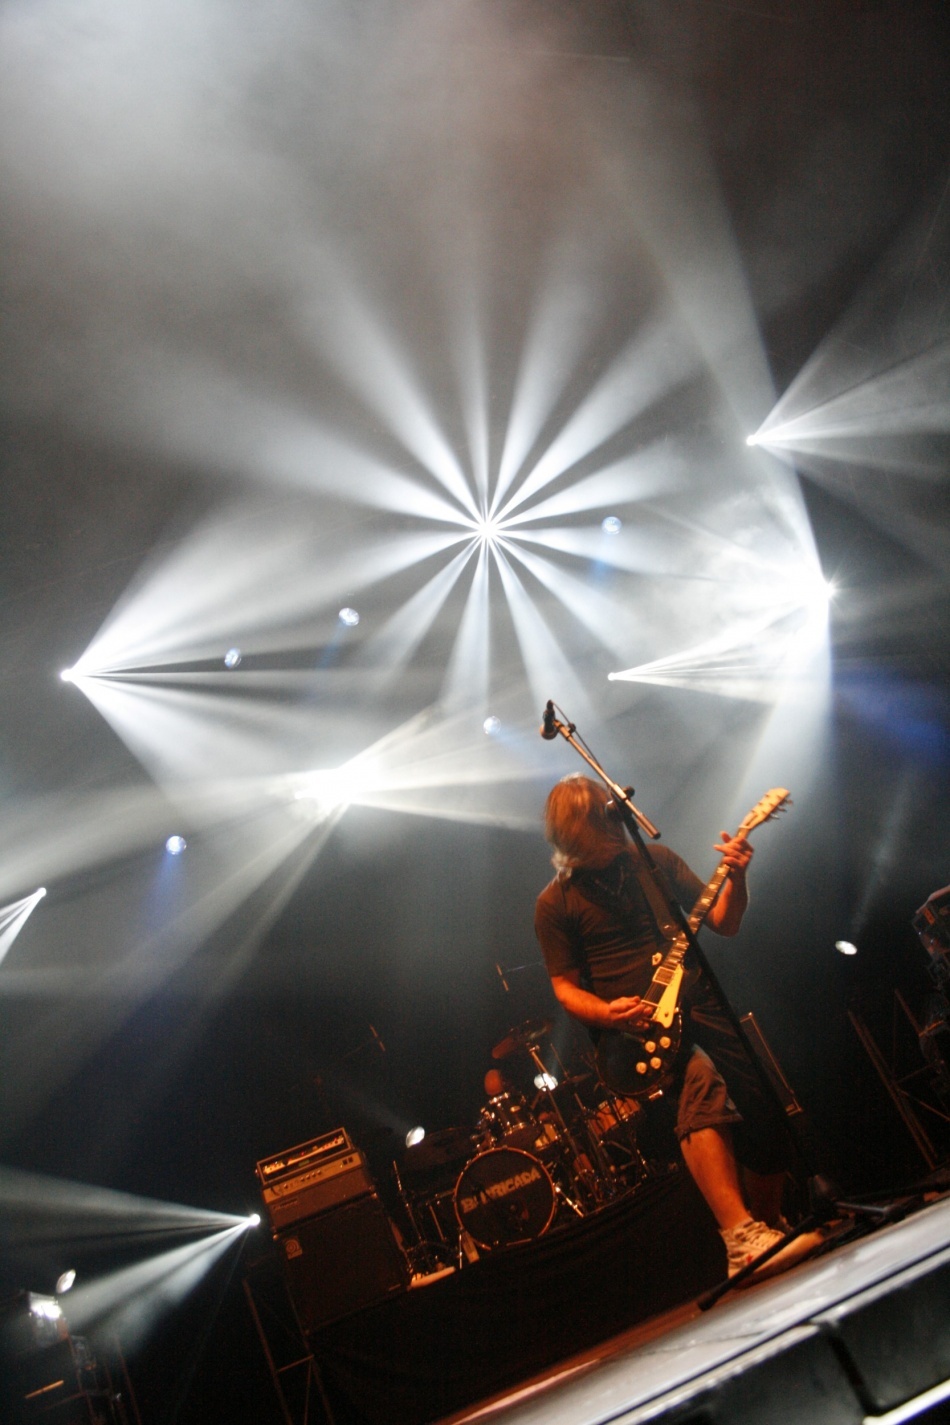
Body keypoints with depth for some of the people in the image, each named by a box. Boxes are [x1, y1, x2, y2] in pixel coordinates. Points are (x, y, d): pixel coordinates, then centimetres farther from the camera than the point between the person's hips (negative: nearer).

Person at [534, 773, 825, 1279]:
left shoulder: (656, 860, 9)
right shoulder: (555, 903, 0)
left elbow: (723, 922, 10)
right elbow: (565, 986, 2)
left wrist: (736, 877, -9)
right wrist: (606, 1013, -18)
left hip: (701, 1004, 4)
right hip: (634, 1026, -4)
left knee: (765, 1111, -4)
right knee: (701, 1081, -32)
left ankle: (767, 1228, 18)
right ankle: (741, 1239, -32)